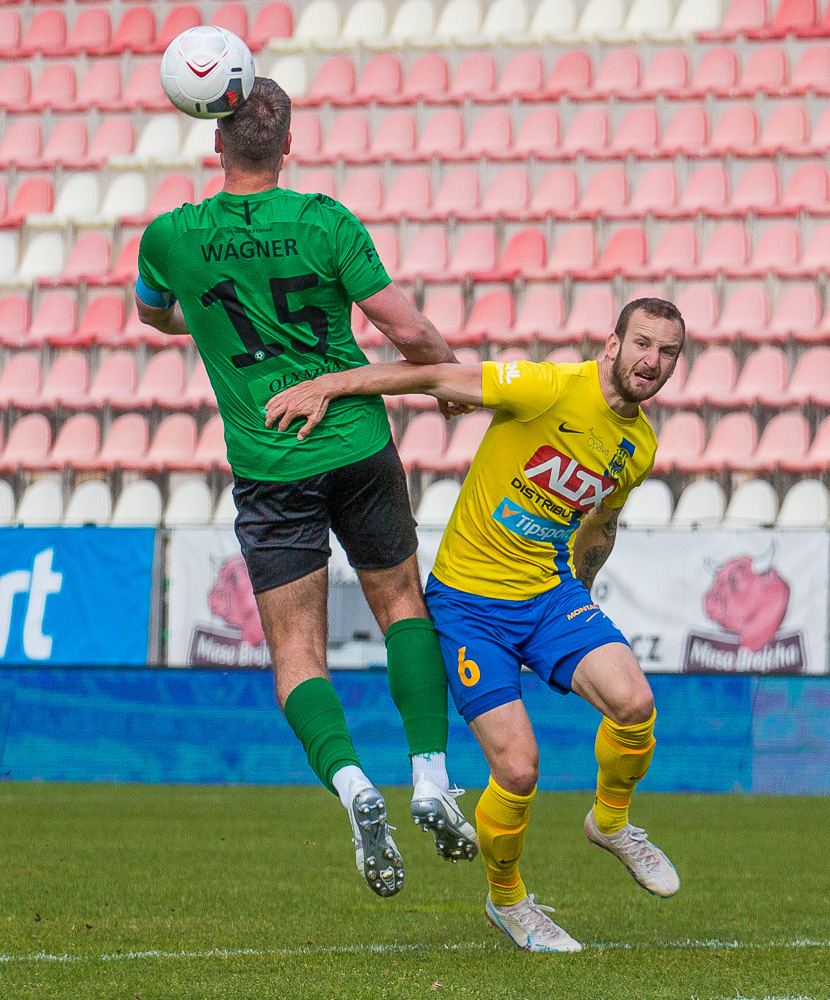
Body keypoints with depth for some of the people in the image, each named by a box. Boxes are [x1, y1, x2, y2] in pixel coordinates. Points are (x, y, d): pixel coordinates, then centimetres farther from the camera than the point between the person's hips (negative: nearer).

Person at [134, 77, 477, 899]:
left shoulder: (171, 237, -5)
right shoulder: (326, 222, -8)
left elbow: (153, 313, 18)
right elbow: (408, 331, -9)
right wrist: (455, 376, 11)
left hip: (269, 471, 0)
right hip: (358, 448, 0)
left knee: (296, 653, 3)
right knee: (402, 605, 19)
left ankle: (353, 788, -21)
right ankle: (432, 782, 6)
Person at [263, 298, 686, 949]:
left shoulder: (641, 445, 4)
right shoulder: (551, 389, -18)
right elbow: (436, 377, -17)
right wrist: (327, 384, -22)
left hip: (550, 590, 5)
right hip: (467, 600, -5)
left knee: (634, 703, -22)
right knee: (518, 770, -14)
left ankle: (611, 822, 10)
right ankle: (506, 899, 16)